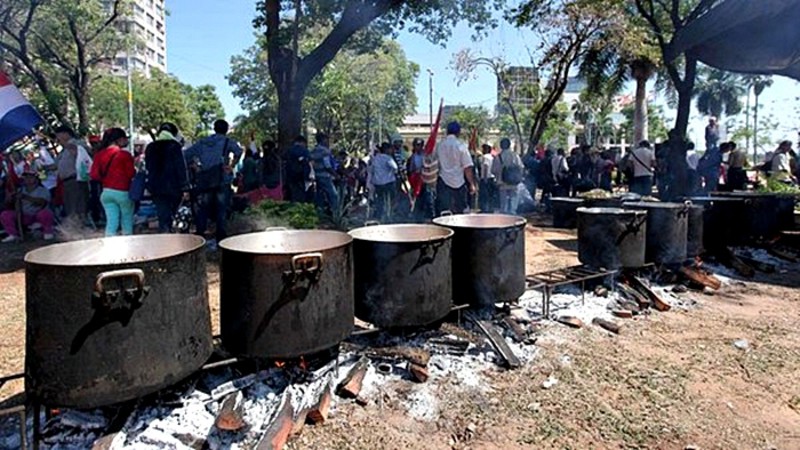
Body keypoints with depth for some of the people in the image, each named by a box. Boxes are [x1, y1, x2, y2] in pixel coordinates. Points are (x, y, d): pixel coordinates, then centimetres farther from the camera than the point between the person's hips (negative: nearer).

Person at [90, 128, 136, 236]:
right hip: (123, 192, -4)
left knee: (111, 221, 5)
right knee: (127, 221, 11)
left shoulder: (99, 155, 4)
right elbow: (131, 173, -10)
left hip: (106, 192, 5)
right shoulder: (125, 154, -12)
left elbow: (94, 175, 3)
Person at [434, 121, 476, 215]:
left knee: (443, 211, 1)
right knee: (459, 213, 9)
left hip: (443, 182, 1)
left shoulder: (439, 145, 2)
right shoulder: (461, 146, -5)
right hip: (458, 182, -1)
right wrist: (471, 184, 0)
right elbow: (467, 167, -7)